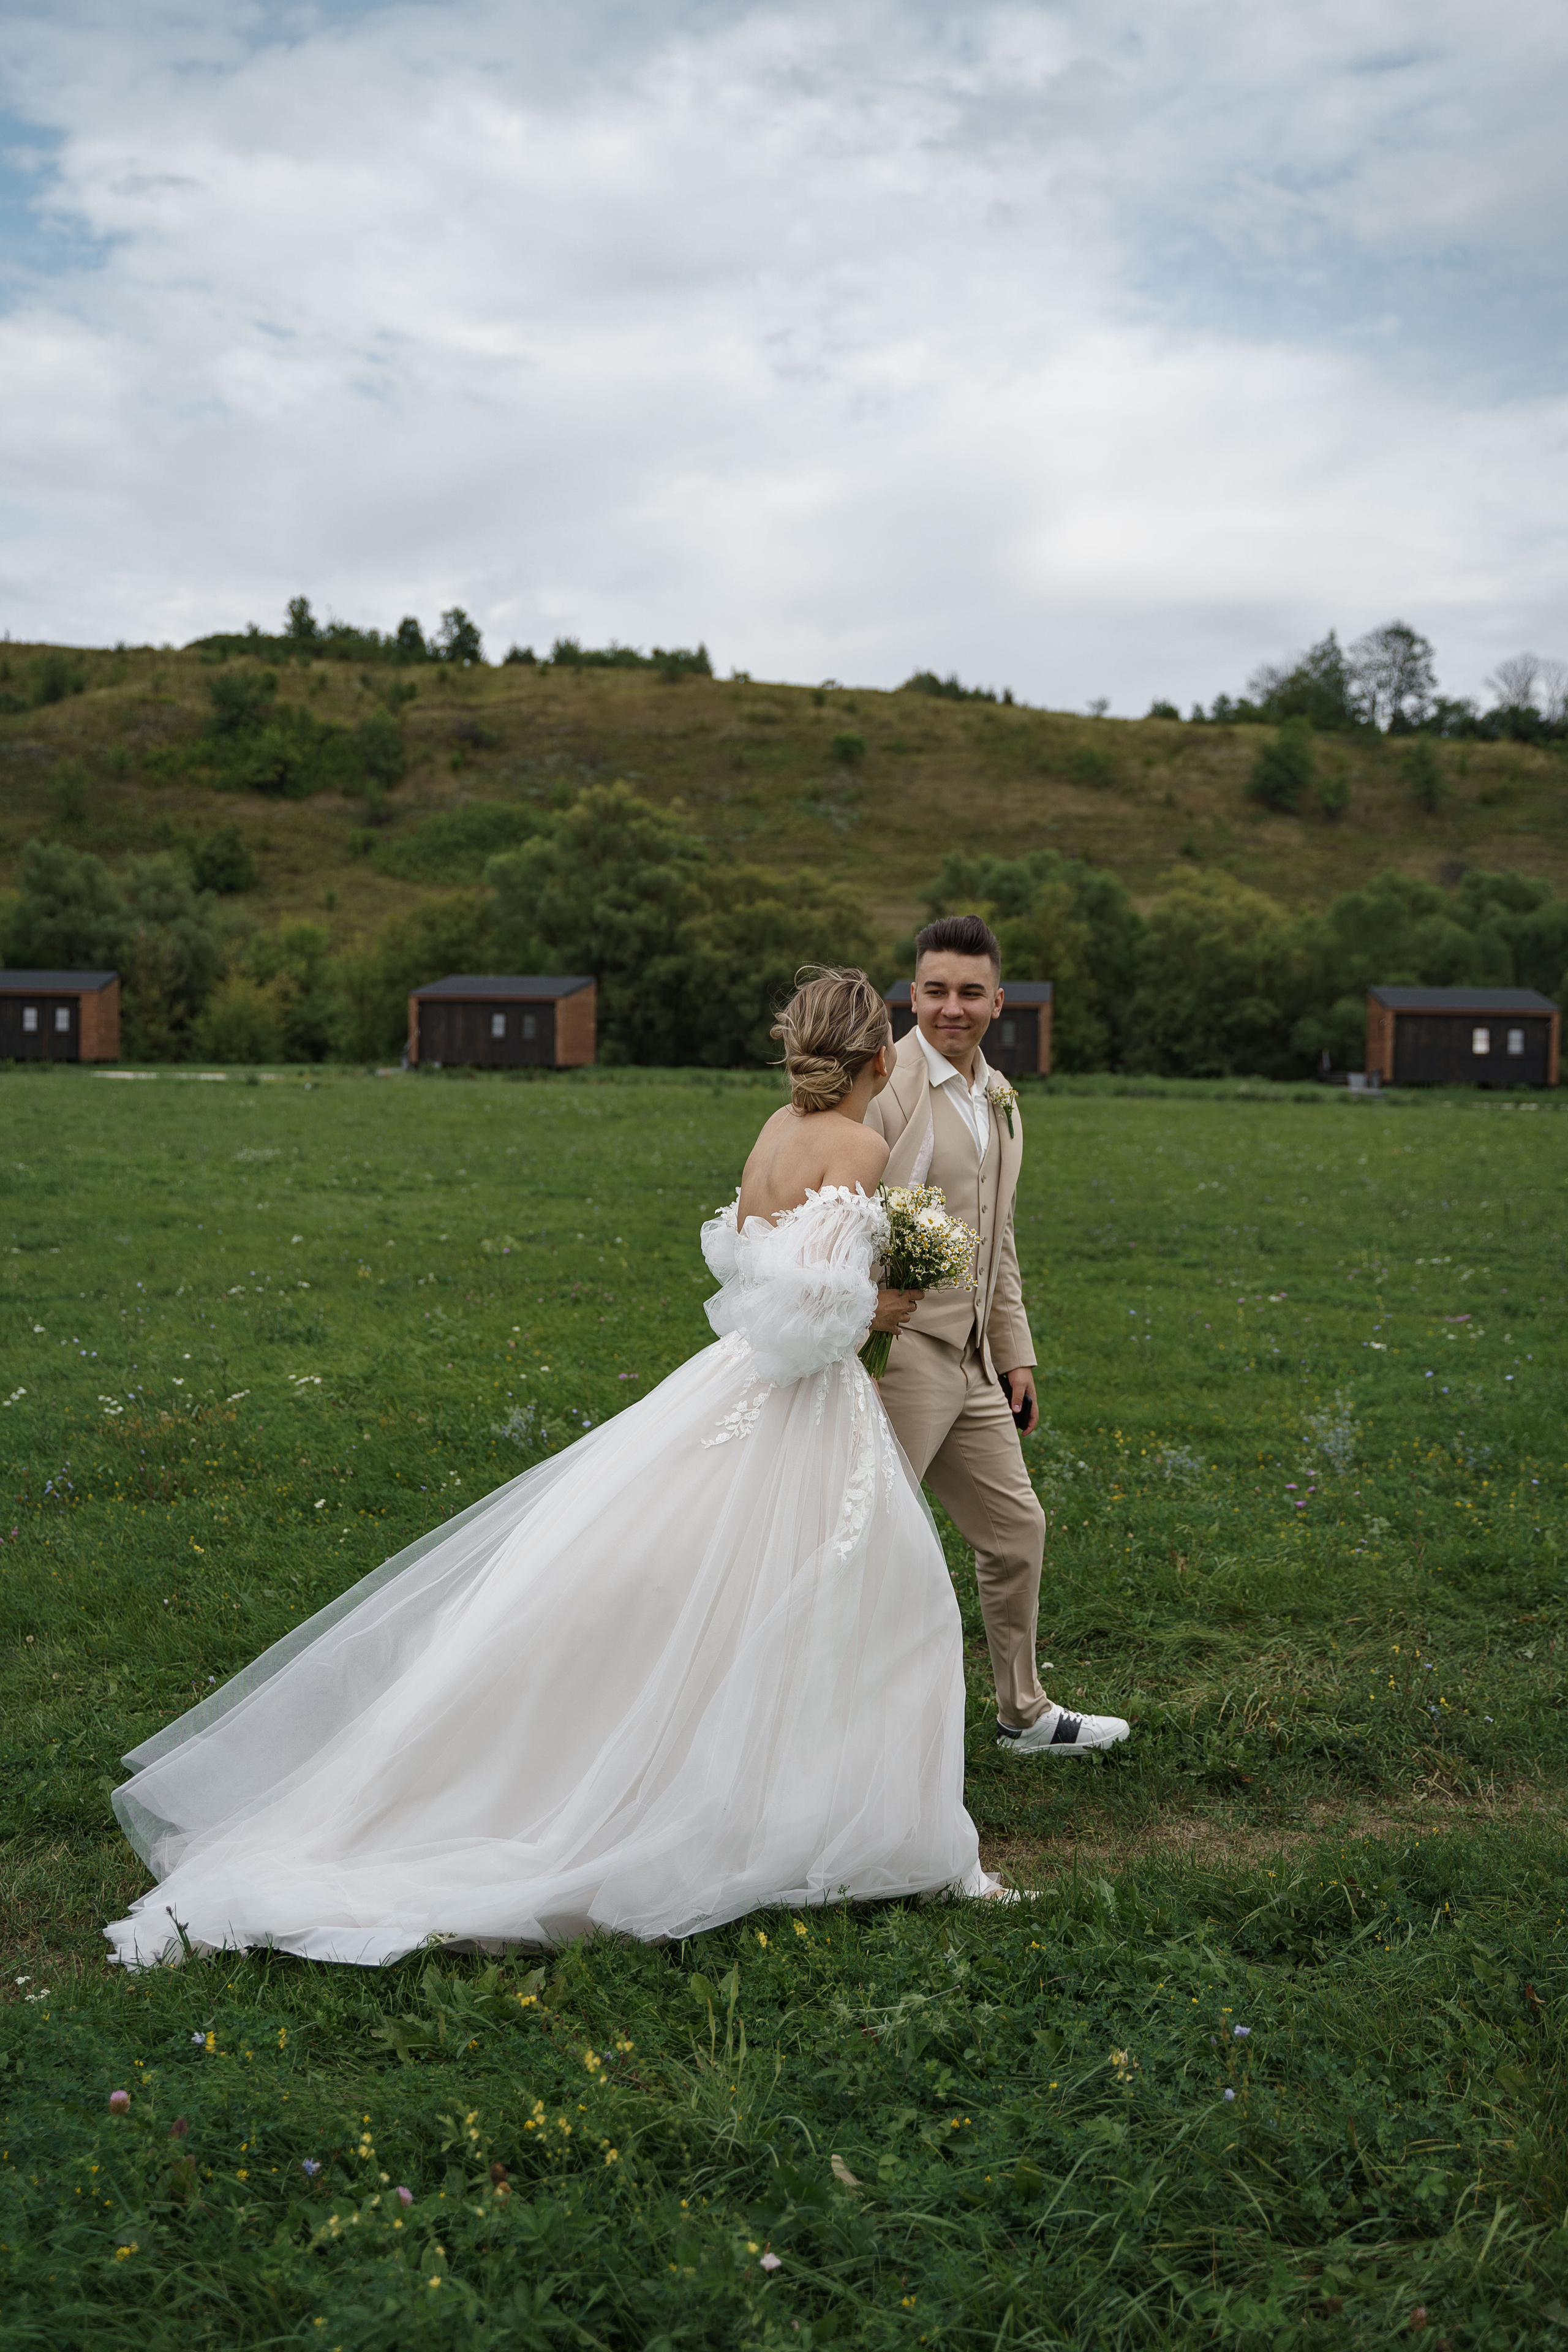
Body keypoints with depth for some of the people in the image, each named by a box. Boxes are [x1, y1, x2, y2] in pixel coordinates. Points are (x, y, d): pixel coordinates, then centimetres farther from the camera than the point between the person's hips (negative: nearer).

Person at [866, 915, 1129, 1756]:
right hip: (893, 1351, -9)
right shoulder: (883, 1087, -14)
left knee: (1016, 1529, 18)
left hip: (972, 1362, 9)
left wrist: (1017, 1355, 19)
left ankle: (1025, 1715, 36)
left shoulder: (1000, 1100, 13)